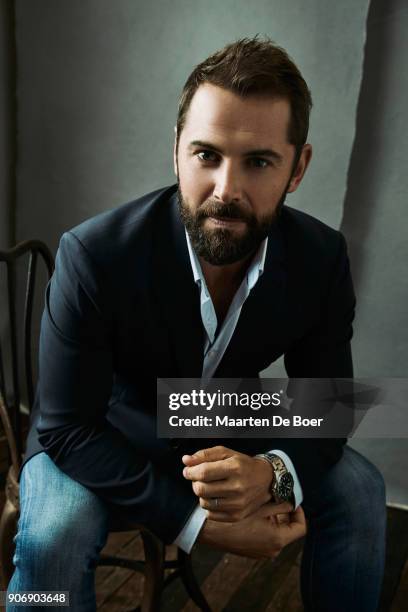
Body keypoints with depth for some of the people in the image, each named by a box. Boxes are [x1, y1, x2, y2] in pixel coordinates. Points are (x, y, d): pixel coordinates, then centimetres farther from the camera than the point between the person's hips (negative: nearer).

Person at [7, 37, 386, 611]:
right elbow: (66, 427, -24)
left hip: (227, 424, 4)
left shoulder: (322, 258, -18)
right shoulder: (94, 254, -30)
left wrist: (272, 472, -32)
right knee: (53, 537, -31)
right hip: (111, 432, -3)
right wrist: (197, 519, -33)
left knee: (358, 491, -12)